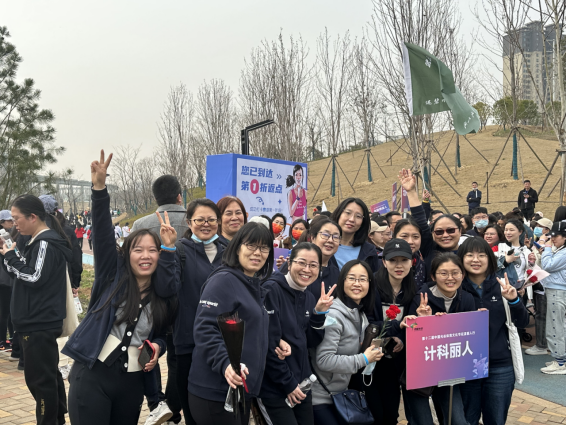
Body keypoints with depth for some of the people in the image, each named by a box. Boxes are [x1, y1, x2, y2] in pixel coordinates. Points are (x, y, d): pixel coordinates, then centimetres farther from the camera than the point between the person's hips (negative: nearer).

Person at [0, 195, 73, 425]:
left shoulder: (46, 243, -16)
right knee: (49, 374, 17)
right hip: (39, 321, 10)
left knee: (39, 378, -4)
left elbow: (34, 277, -22)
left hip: (39, 323, -10)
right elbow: (21, 273, 19)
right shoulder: (38, 241, 14)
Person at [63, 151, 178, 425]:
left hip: (132, 382, 3)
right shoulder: (112, 275, -3)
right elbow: (102, 233, -13)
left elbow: (163, 335, 11)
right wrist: (99, 188, -22)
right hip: (92, 375, -2)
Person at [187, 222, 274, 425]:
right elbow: (205, 330, -21)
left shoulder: (256, 288, 15)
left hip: (242, 390, 9)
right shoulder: (223, 280, -12)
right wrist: (225, 363, -33)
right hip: (215, 392, -9)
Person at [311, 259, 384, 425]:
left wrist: (371, 353, 2)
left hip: (341, 392, 9)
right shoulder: (334, 314, -21)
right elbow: (324, 360, -26)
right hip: (320, 397, -9)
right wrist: (364, 360, -18)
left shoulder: (361, 315, 7)